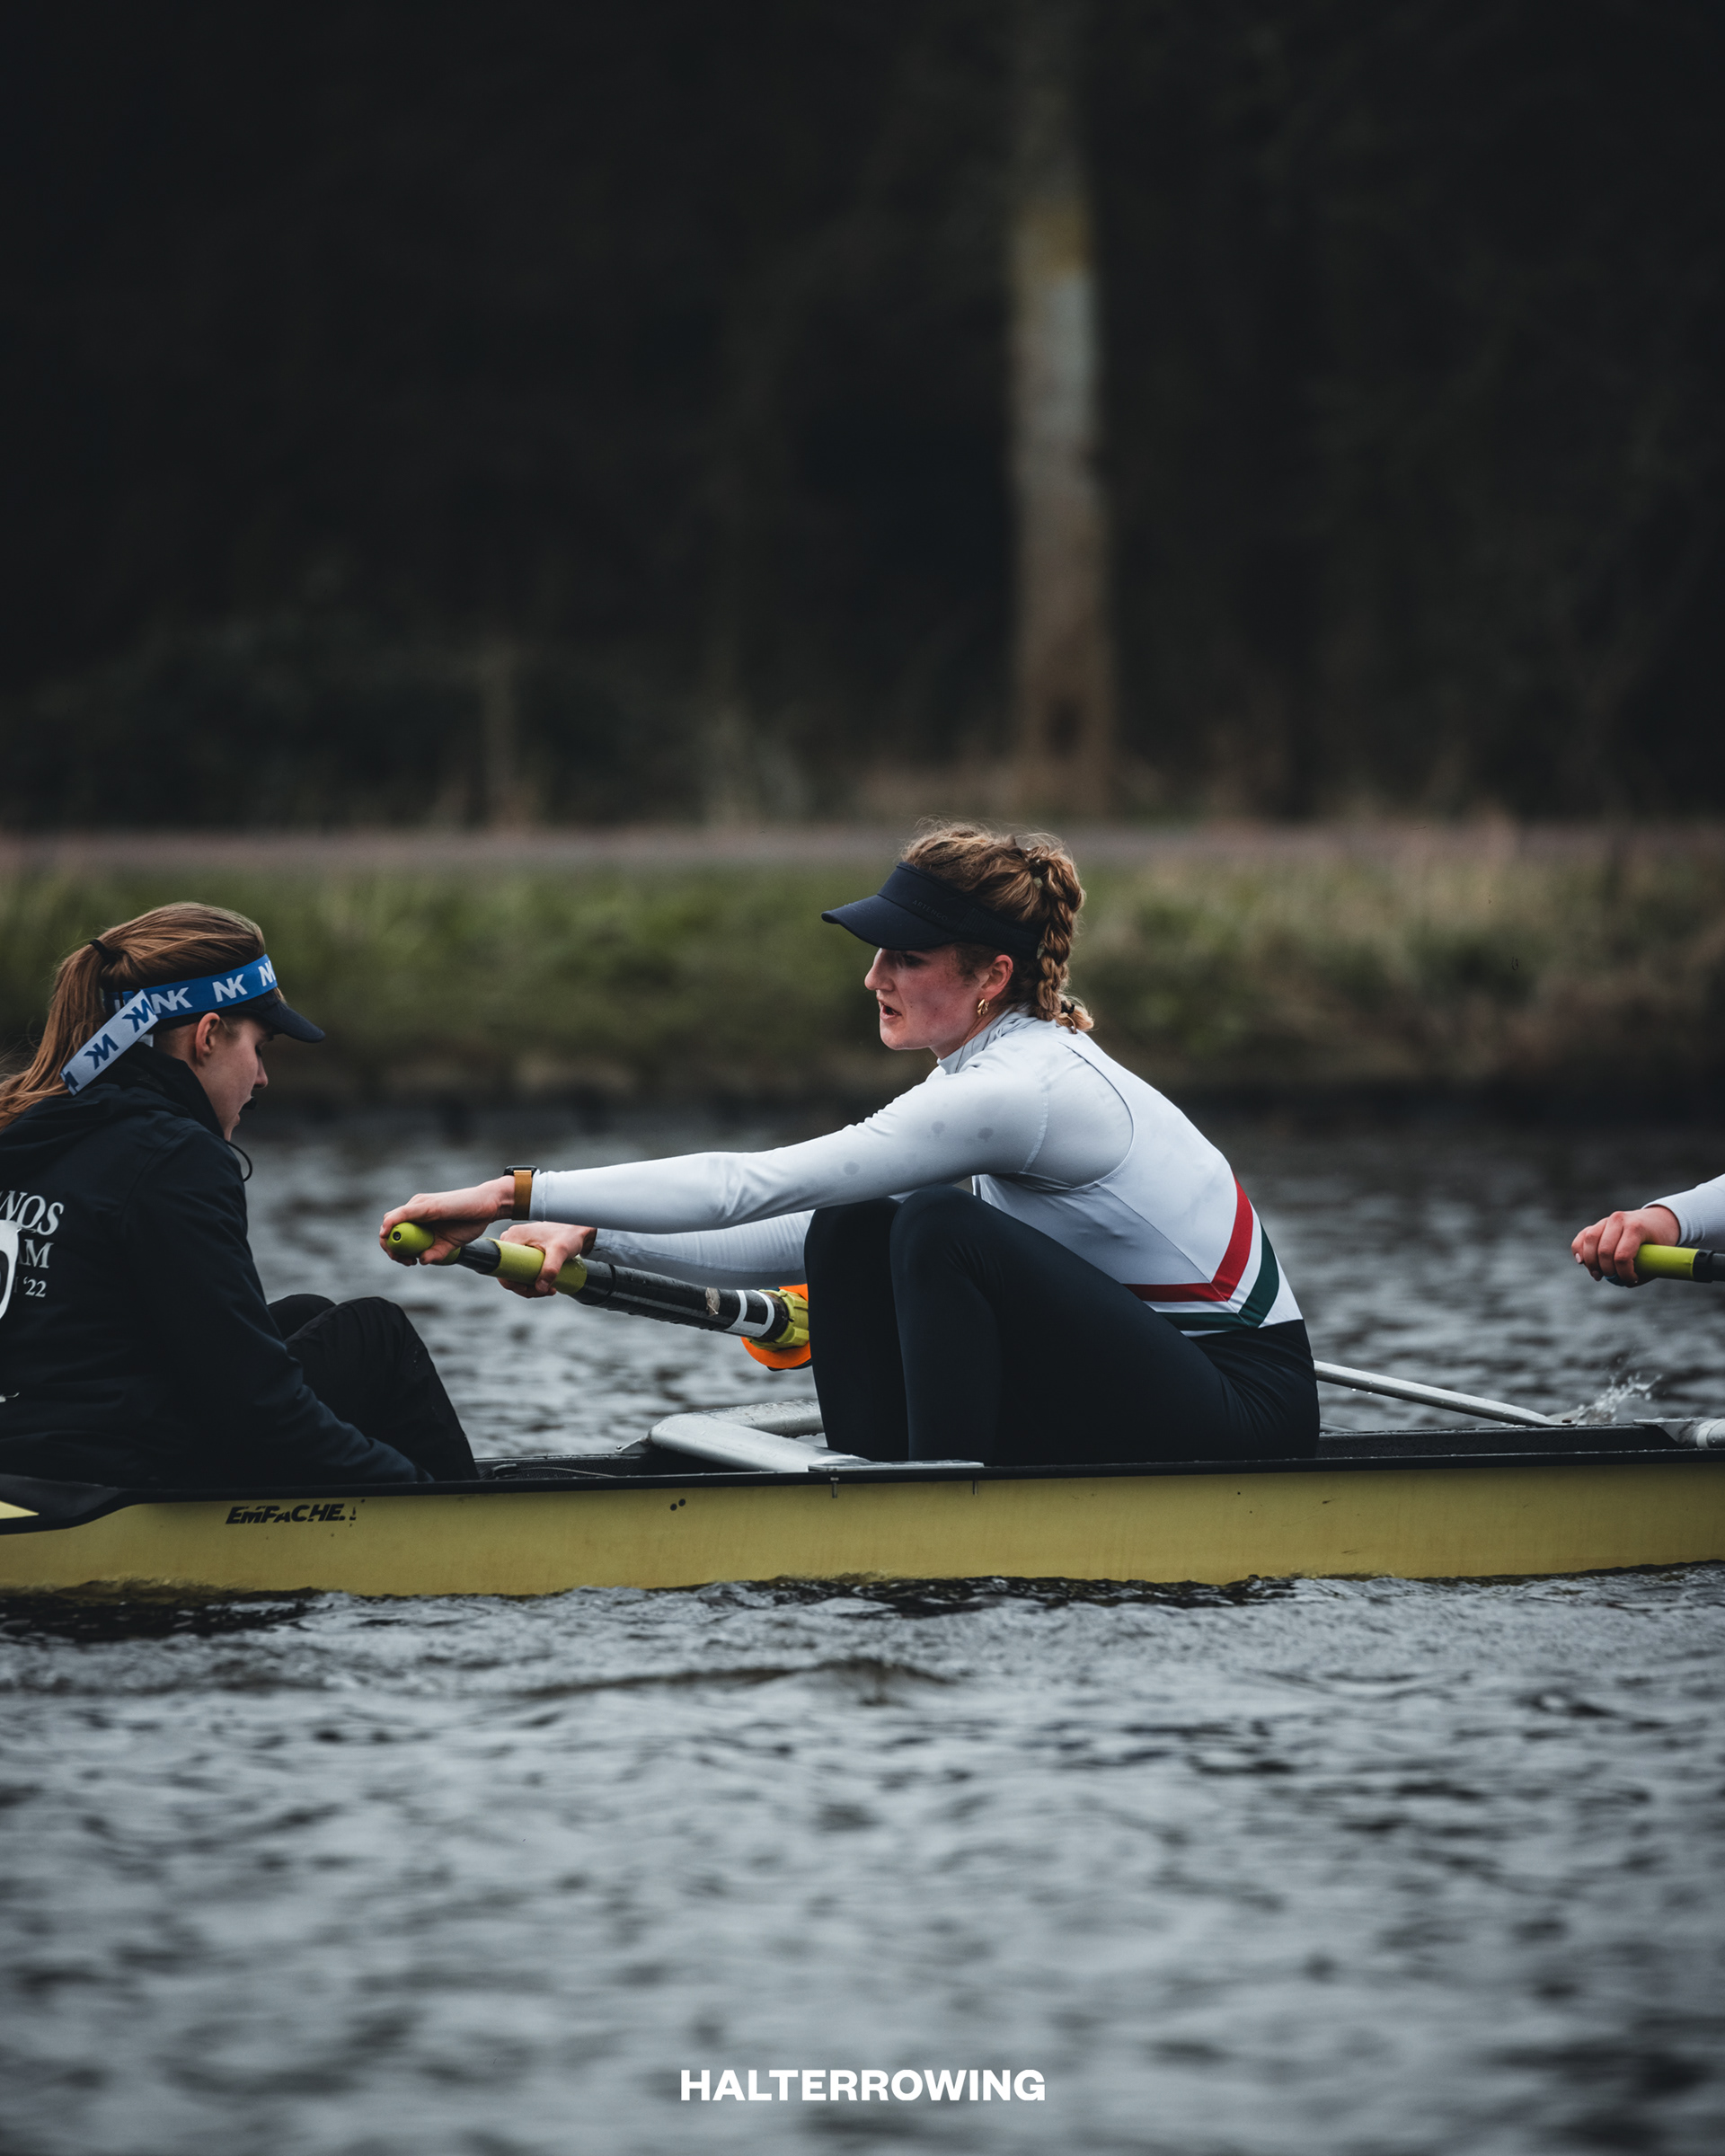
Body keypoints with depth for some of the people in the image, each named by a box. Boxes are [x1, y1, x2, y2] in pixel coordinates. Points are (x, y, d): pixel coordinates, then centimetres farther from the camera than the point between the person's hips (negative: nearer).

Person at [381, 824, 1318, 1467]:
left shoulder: (1019, 1089, -22)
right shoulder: (1004, 1066, 8)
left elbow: (753, 1187, -24)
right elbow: (794, 1240, 11)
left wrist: (520, 1192, -21)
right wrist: (593, 1236, 2)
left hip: (1246, 1409, -9)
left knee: (940, 1223, -24)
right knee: (851, 1227, 0)